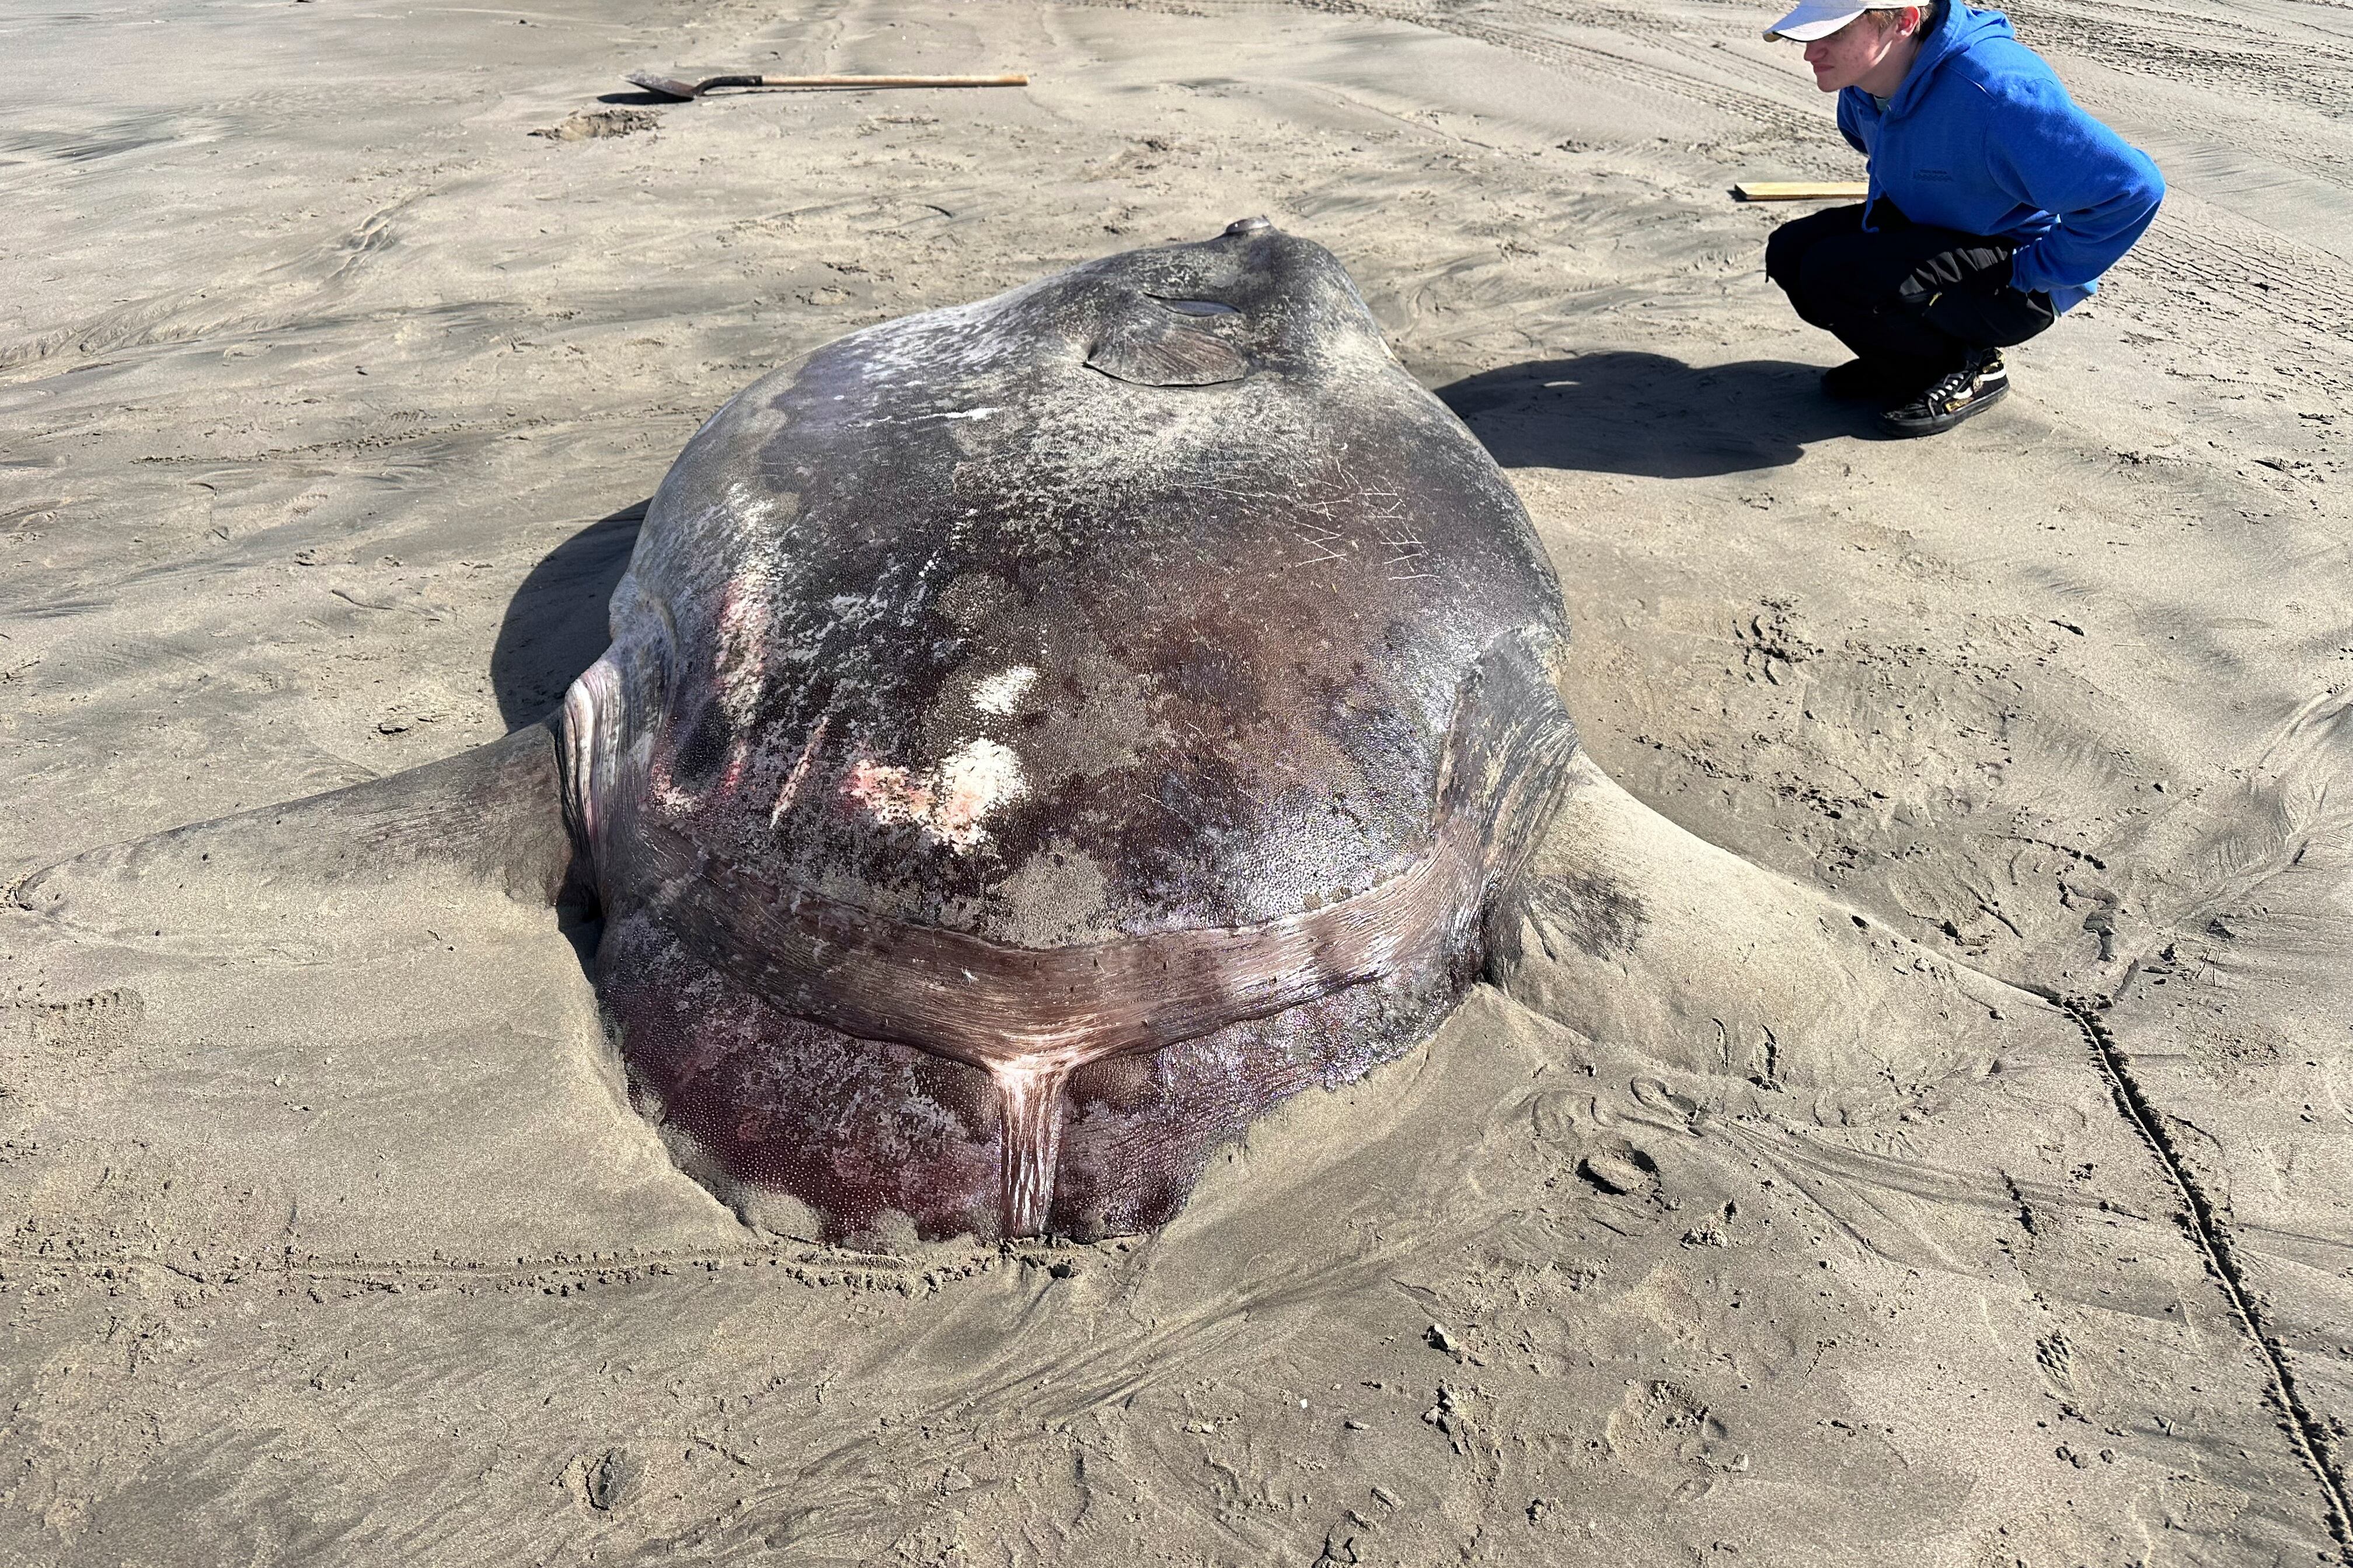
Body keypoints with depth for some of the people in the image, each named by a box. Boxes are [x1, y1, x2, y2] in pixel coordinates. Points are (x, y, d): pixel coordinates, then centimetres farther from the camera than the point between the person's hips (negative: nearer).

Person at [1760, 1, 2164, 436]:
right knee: (1789, 252, -7)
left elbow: (2131, 187, -32)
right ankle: (1906, 354, 11)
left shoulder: (1994, 91, -34)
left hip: (2018, 282, -8)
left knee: (1834, 274, -27)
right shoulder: (1864, 79, -6)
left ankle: (1972, 370, -4)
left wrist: (2033, 275, -23)